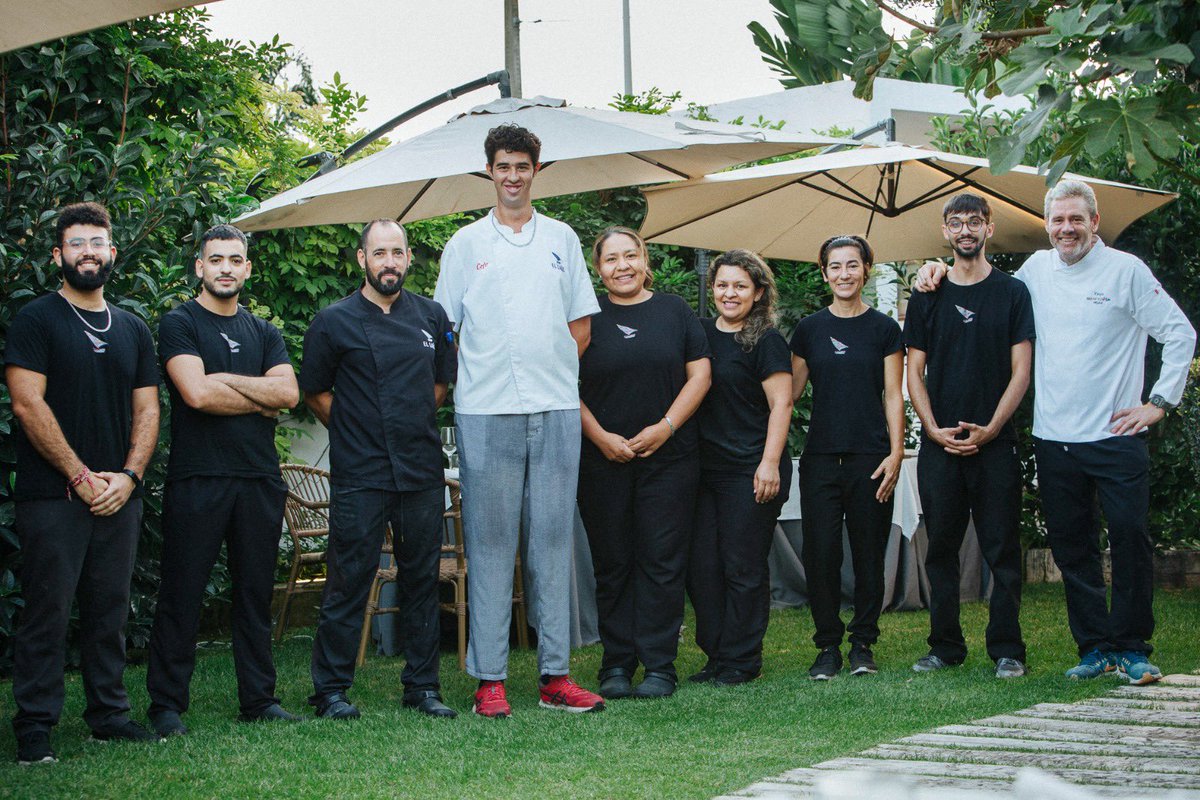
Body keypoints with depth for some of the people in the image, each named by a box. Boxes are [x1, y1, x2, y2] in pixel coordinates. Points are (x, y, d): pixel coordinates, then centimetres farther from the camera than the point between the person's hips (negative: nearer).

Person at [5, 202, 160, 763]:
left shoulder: (132, 330, 16)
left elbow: (147, 410, 14)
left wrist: (128, 475, -3)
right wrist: (81, 476, -12)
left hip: (118, 496, 5)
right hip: (52, 497, -5)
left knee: (111, 609, 8)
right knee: (48, 609, -5)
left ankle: (109, 715, 17)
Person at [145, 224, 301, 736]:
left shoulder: (263, 333, 16)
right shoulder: (179, 324, 0)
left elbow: (289, 393, 0)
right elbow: (197, 393, -15)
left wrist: (226, 379, -9)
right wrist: (261, 401, -3)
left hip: (259, 478, 5)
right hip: (196, 478, -5)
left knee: (256, 592, 8)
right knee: (181, 593, -2)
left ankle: (259, 699, 15)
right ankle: (166, 705, 4)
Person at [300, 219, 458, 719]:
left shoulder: (431, 316, 10)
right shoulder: (335, 322, -1)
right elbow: (315, 392, 6)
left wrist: (413, 427, 14)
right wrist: (354, 430, 5)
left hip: (422, 471, 4)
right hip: (359, 476, -4)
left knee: (422, 580, 9)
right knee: (348, 583, -2)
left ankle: (422, 686, 17)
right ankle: (331, 690, 6)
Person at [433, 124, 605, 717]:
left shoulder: (561, 239, 13)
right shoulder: (466, 244, 8)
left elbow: (581, 324, 15)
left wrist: (553, 372, 5)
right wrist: (474, 379, -1)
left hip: (555, 410, 2)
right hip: (486, 413, -2)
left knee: (553, 540, 4)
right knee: (490, 543, -3)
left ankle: (555, 674, 8)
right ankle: (489, 678, 0)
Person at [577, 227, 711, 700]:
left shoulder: (674, 311, 8)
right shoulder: (586, 318, 5)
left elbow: (699, 375, 4)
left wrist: (666, 426, -7)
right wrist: (601, 436, -8)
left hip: (668, 457, 0)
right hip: (602, 460, 0)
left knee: (662, 561, -1)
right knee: (612, 563, 4)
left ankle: (659, 666, 2)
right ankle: (616, 665, 11)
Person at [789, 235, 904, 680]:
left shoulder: (883, 329, 4)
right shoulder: (809, 330, 9)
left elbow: (893, 396, 3)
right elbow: (791, 392, 13)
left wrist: (895, 452, -7)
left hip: (870, 457, -1)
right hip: (820, 456, 1)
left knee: (868, 552, 2)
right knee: (820, 553, -3)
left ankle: (863, 644, 13)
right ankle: (828, 646, 7)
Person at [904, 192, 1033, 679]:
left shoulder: (1012, 292, 5)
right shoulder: (927, 297, 10)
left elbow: (1020, 373, 1)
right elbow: (914, 373, 8)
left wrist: (989, 430, -10)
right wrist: (935, 430, -6)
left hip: (994, 442, -2)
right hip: (938, 444, 2)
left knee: (1002, 549, -2)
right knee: (941, 548, 5)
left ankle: (1006, 649, 3)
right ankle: (945, 647, 13)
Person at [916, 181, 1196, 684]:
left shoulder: (1125, 270, -2)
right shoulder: (1037, 269, 10)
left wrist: (1159, 401, -3)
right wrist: (943, 267, 14)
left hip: (1115, 436, -4)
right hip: (1054, 437, 4)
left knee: (1130, 538, -6)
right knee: (1071, 548, 7)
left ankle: (1132, 648, 5)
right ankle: (1094, 647, 17)